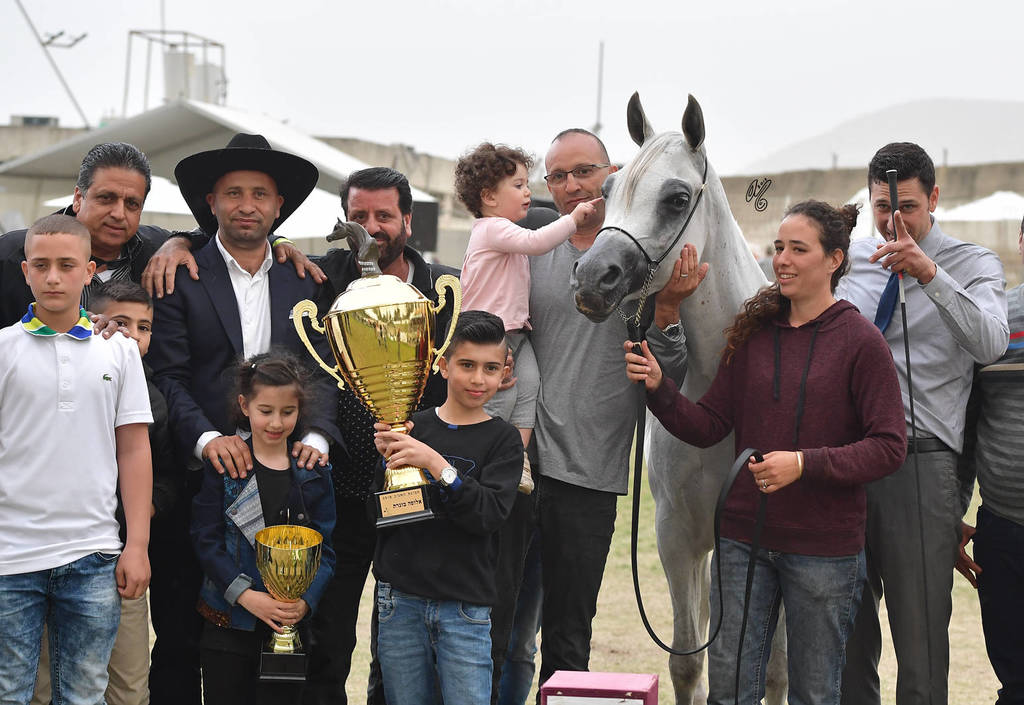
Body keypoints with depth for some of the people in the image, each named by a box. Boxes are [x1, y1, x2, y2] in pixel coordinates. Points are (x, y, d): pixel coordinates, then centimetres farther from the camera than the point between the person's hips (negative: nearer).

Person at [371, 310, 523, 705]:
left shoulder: (503, 440, 0)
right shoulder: (412, 427, 3)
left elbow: (489, 514, -14)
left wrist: (437, 465, -23)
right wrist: (388, 462, -14)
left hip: (465, 607, -2)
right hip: (400, 599, 2)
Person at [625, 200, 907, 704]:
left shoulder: (861, 342, -8)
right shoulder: (753, 333, 5)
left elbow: (890, 447, -13)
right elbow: (708, 427, 4)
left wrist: (803, 463, -24)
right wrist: (658, 389, -13)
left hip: (824, 549, -3)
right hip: (743, 538, 4)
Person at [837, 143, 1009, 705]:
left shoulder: (973, 265, 1)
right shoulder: (851, 259, 13)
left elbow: (991, 343, -20)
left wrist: (929, 274, -31)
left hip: (920, 465, -4)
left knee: (920, 646, -2)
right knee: (847, 642, 13)